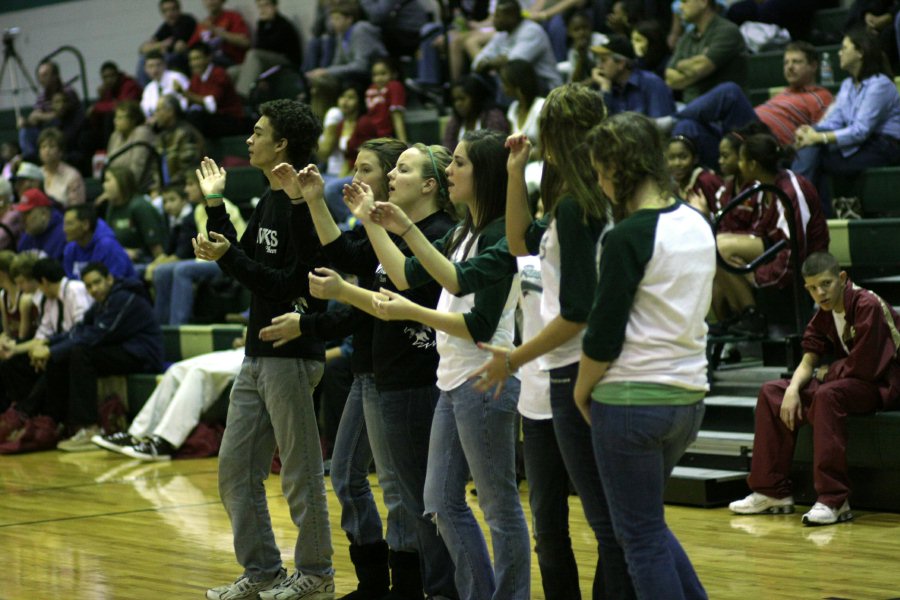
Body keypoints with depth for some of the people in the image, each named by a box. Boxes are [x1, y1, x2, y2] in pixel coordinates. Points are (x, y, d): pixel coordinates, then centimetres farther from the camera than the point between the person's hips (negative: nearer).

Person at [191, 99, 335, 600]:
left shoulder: (303, 205, -15)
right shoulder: (268, 202, 14)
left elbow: (290, 286, -20)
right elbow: (243, 263, 15)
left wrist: (227, 258, -21)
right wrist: (216, 205, 13)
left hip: (292, 357, -10)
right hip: (258, 356, 10)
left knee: (301, 473, 1)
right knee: (236, 470, 11)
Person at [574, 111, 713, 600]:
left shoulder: (628, 238, -17)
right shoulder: (698, 225, 7)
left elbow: (604, 334, -16)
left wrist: (582, 392, 1)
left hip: (632, 400, -8)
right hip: (689, 396, 8)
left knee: (640, 535, 4)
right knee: (648, 521, 23)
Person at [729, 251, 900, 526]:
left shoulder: (868, 306, -21)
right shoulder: (823, 315, 5)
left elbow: (865, 366, -25)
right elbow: (808, 361, 4)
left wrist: (826, 371, -7)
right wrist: (793, 390, -16)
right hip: (846, 379, 9)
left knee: (827, 395, -37)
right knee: (772, 393, 1)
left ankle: (833, 501, -37)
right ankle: (772, 492, 1)